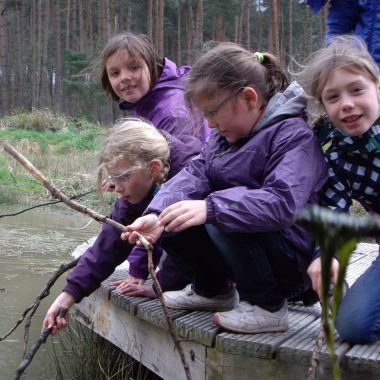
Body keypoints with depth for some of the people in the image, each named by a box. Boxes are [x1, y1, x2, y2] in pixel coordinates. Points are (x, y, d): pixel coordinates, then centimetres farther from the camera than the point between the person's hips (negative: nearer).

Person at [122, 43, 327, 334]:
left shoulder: (295, 136, -18)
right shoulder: (224, 135, 8)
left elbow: (282, 203, -33)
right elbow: (194, 175, -7)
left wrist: (211, 207, -42)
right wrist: (156, 217, -25)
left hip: (292, 259, -8)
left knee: (222, 220, -33)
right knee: (167, 222, -4)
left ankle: (267, 307, -12)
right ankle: (213, 289, 16)